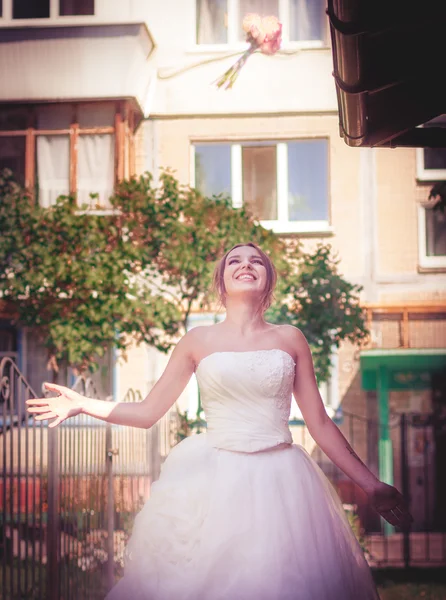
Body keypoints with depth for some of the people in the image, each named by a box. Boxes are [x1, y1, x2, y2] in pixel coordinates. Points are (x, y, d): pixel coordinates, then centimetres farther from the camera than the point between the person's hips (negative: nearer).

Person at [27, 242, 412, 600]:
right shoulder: (199, 342, 6)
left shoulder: (290, 339, 6)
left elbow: (320, 425, 7)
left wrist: (373, 485, 4)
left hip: (280, 481, 0)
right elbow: (148, 412, 8)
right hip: (212, 483, 0)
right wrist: (82, 404, -2)